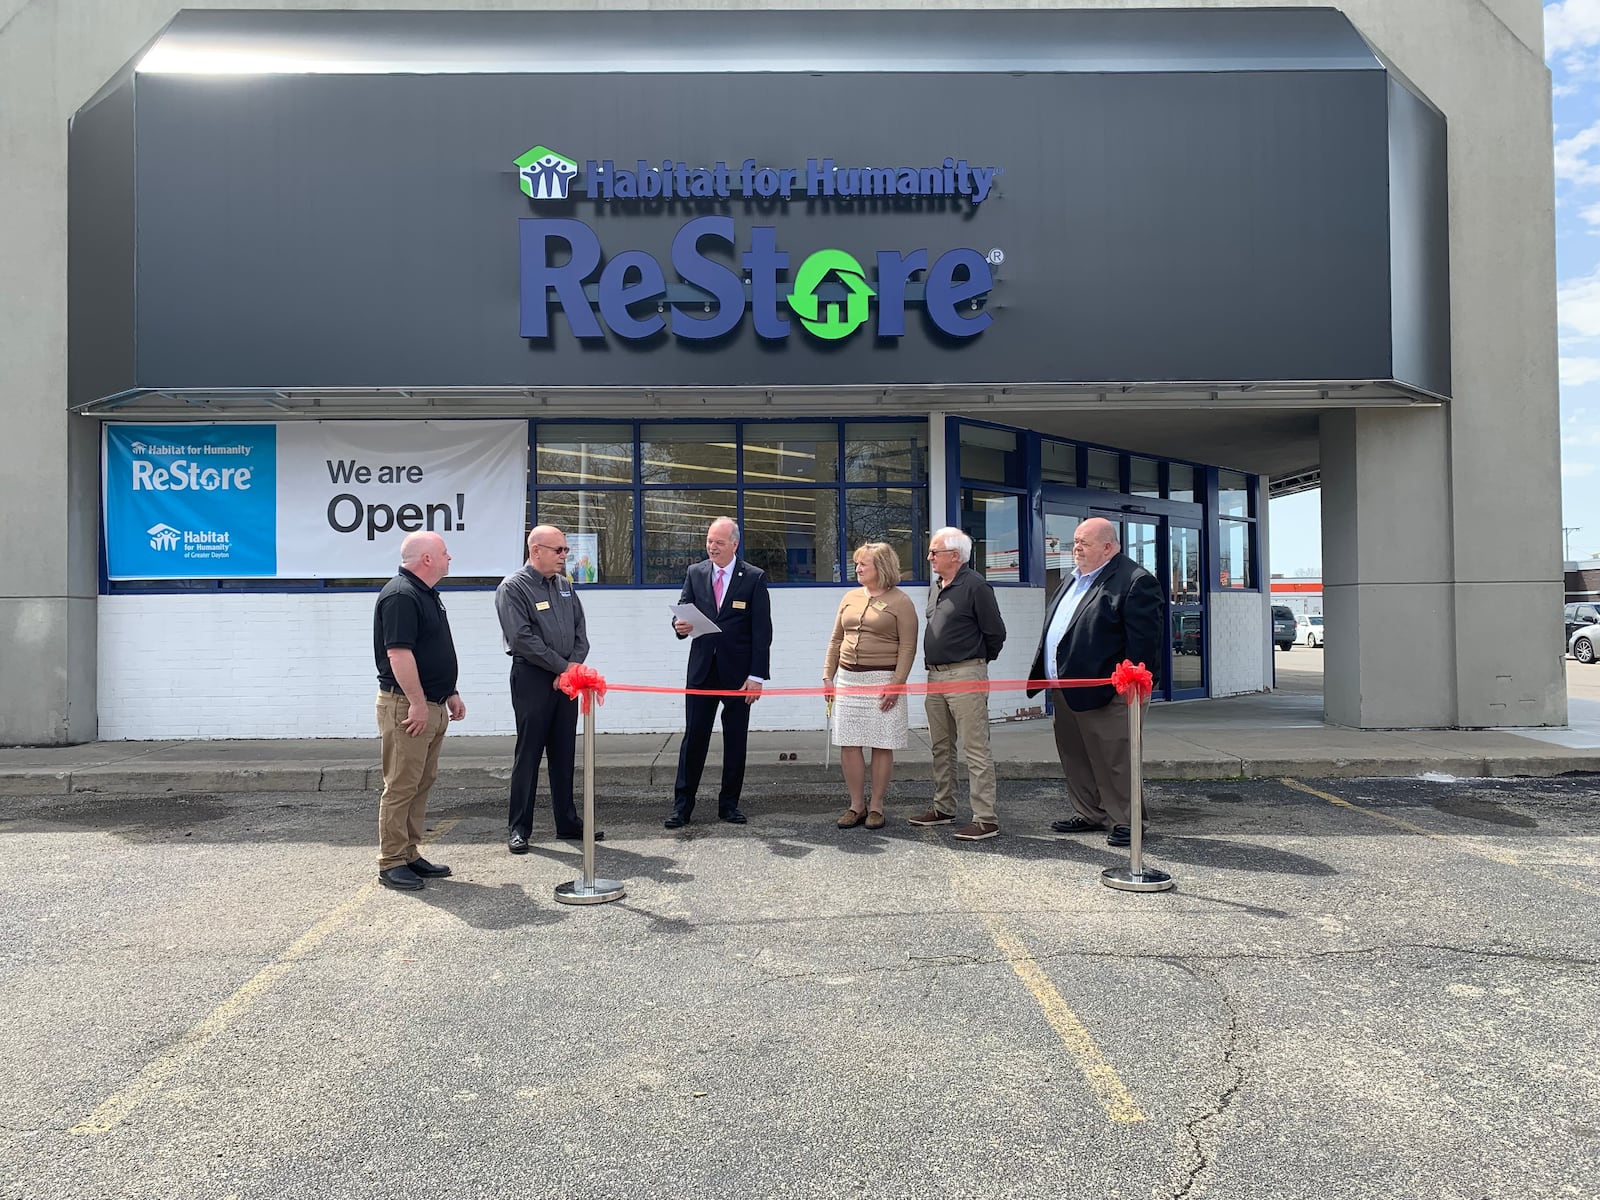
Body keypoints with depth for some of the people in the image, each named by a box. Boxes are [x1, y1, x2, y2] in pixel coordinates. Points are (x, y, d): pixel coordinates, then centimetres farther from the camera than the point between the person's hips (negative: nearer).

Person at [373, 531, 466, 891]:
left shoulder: (427, 594, 17)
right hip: (406, 706, -10)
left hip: (432, 705, 10)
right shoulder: (400, 595, -16)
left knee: (422, 785, 14)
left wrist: (450, 694, 23)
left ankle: (410, 854, 22)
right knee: (401, 787, -4)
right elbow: (398, 653, -22)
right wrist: (418, 703, -23)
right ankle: (391, 863, 4)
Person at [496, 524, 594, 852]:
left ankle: (567, 821, 23)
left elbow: (580, 630, 11)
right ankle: (518, 828, 10)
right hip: (532, 680, -6)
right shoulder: (513, 587, -8)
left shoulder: (564, 586, 13)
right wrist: (563, 667, -13)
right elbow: (524, 639, -16)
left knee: (564, 753, 12)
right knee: (528, 754, 0)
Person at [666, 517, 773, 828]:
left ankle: (729, 803, 19)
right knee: (693, 738, 1)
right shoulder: (695, 573, 7)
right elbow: (683, 611, 11)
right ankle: (682, 805, 7)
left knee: (735, 741, 7)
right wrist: (680, 625, -15)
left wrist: (757, 675, -10)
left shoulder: (754, 578, -2)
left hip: (738, 672, -2)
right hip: (701, 670, 2)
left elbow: (762, 630, -5)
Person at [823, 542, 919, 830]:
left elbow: (908, 647, -8)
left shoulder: (900, 601, -3)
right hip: (848, 679, 5)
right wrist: (828, 675, 11)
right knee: (848, 744, 4)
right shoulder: (850, 598, 14)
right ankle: (857, 806, 14)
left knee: (882, 746, 0)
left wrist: (896, 684, -15)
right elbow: (836, 640, 17)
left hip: (882, 680, -5)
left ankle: (876, 807, 11)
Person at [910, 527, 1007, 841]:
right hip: (935, 676, 9)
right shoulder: (936, 586, 14)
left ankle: (985, 818, -4)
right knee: (941, 747, 15)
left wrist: (978, 660, 5)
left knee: (976, 749, -7)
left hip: (965, 676, -9)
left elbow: (996, 633, -8)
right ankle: (943, 808, 26)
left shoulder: (975, 586, -11)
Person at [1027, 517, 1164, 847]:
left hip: (1104, 693, -9)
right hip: (1065, 691, 9)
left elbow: (1144, 640, -16)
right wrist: (1050, 677, 19)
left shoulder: (1134, 581, -12)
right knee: (1075, 757, 16)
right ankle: (1091, 814, 29)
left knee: (1114, 760, 1)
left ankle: (1125, 820, 13)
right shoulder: (1072, 580, 17)